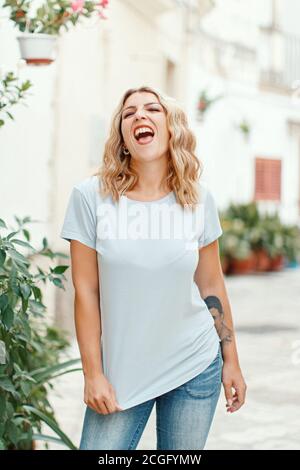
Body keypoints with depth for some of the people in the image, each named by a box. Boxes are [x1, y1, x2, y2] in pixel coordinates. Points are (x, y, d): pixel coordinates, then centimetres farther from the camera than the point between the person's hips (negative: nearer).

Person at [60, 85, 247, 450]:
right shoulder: (91, 196, -7)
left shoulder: (198, 199, 0)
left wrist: (231, 360, 9)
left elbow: (211, 288, 7)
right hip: (121, 373, -1)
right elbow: (86, 291, -5)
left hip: (195, 367, 2)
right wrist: (93, 374, -6)